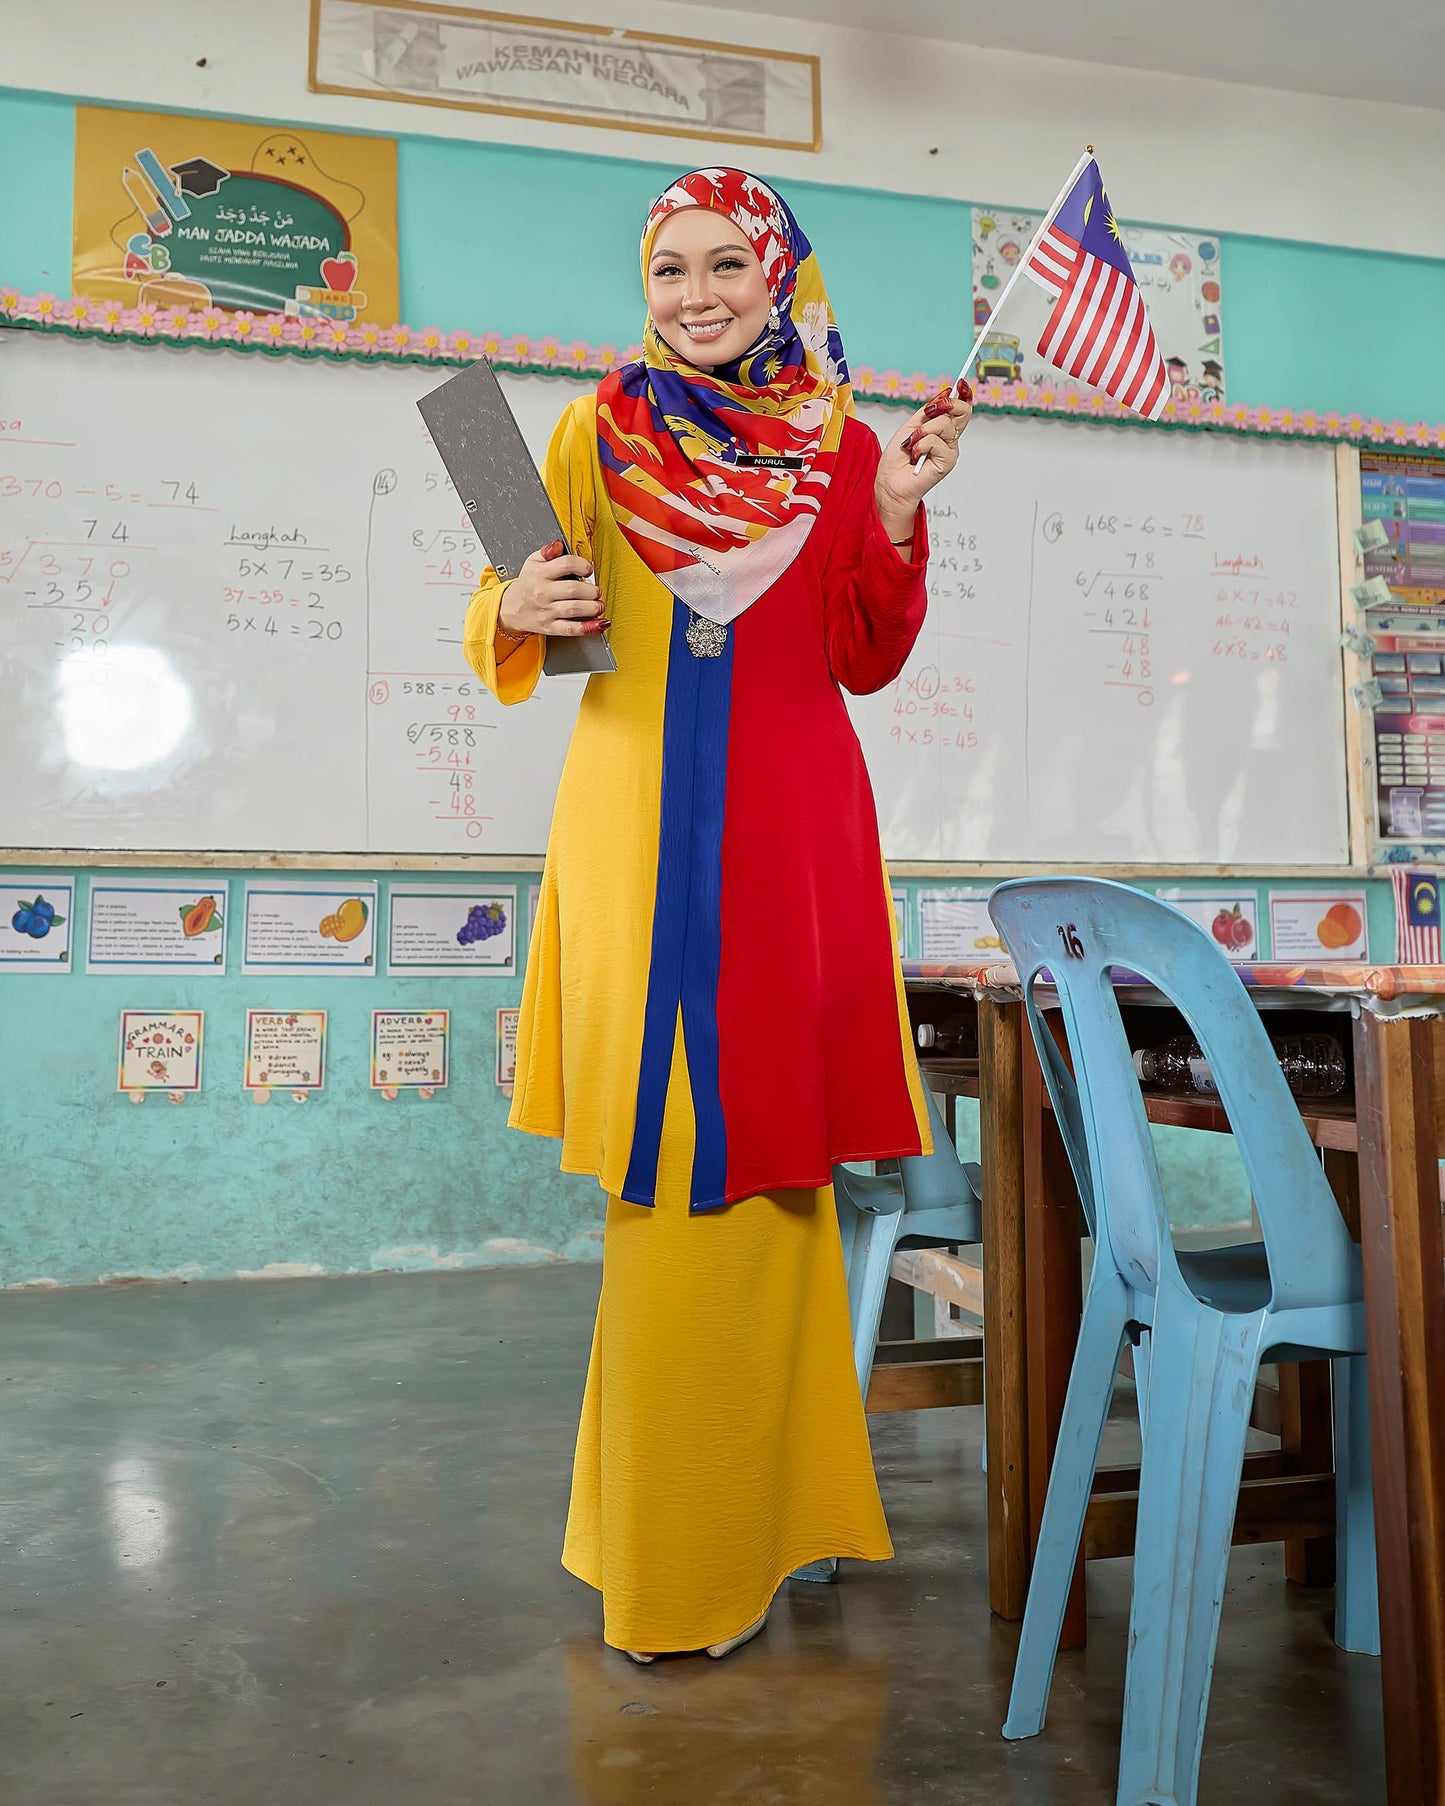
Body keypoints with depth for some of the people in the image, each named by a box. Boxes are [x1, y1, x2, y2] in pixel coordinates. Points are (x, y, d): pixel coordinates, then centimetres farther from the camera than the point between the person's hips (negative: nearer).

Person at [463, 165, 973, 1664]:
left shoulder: (841, 447, 10)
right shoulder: (598, 433, 8)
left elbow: (868, 661, 7)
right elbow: (509, 620, 9)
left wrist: (894, 516, -6)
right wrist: (517, 607, -13)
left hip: (790, 827, 1)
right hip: (636, 822, -1)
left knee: (760, 1144, 3)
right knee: (669, 1164, 0)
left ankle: (757, 1491, 22)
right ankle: (664, 1544, 16)